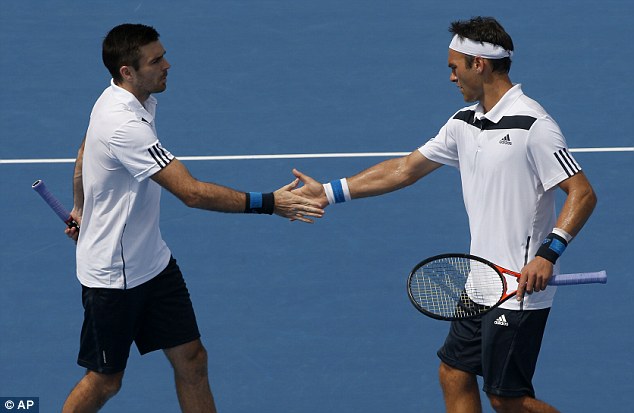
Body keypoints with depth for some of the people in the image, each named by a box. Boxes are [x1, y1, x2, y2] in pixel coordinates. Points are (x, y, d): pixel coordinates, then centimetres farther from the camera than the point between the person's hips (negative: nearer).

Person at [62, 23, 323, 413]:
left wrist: (81, 208, 34)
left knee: (191, 359, 5)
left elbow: (85, 153, 20)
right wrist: (268, 202, -34)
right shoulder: (123, 125, -31)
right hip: (112, 275, -9)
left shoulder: (138, 99, 0)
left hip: (152, 260, 9)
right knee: (106, 381, 6)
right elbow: (192, 192, -34)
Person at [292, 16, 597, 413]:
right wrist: (330, 192, 16)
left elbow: (583, 193, -18)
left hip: (523, 287, -9)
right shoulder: (465, 123, 10)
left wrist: (548, 254, -29)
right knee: (455, 375, 12)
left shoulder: (532, 124, -17)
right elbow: (405, 169, 17)